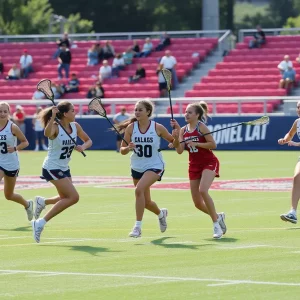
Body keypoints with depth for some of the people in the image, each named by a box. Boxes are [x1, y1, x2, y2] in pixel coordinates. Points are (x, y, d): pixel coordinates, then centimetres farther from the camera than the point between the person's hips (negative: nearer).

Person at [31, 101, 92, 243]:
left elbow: (88, 140, 11)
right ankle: (41, 222, -12)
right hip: (52, 168, -8)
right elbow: (47, 133, -45)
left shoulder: (75, 126, 0)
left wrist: (83, 147, -11)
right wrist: (53, 117, -56)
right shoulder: (55, 127, -21)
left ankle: (42, 201, 41)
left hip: (64, 168, 8)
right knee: (74, 197, -17)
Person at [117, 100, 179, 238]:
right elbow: (122, 150, -4)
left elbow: (174, 143, 0)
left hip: (154, 166, -4)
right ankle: (161, 213, 51)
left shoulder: (157, 128, -12)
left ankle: (138, 226, -24)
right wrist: (128, 148, -26)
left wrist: (176, 137, -22)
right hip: (137, 168, 4)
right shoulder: (131, 127, -6)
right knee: (146, 202, 16)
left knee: (139, 189, -30)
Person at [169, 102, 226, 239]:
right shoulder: (183, 130, 5)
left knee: (203, 190, -30)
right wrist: (176, 132, -10)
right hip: (194, 166, 7)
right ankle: (218, 217, 32)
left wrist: (196, 143, -22)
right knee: (197, 203, 4)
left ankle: (216, 224, -19)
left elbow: (213, 144, -15)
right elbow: (179, 151, -3)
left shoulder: (201, 127, -11)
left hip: (209, 163, -7)